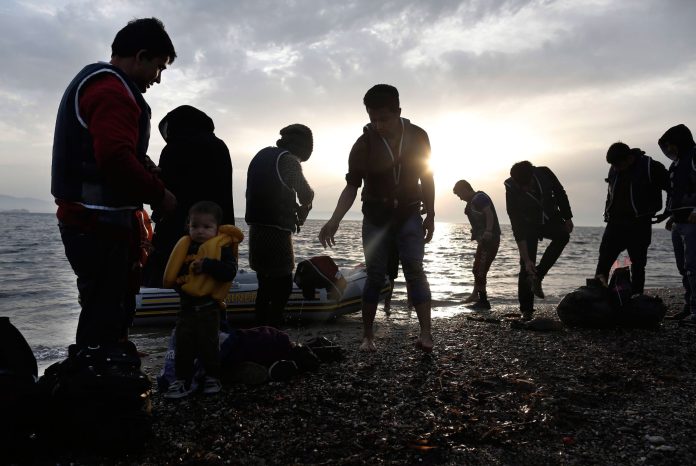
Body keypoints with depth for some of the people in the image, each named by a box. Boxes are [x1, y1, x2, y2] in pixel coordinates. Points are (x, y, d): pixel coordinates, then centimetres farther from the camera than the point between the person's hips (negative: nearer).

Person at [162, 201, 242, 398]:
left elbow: (230, 271, -22)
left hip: (208, 307, -5)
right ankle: (182, 380, 17)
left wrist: (207, 265, -29)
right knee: (183, 344, 6)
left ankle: (213, 377, 22)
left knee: (208, 344, 4)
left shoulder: (222, 247, -9)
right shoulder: (184, 248, 6)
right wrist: (177, 282, -4)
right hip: (186, 305, 5)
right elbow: (172, 274, 15)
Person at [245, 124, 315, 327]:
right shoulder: (288, 160, -10)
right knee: (283, 287, -3)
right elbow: (306, 195, -13)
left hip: (257, 230, 8)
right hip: (277, 232, -8)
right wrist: (304, 205, 10)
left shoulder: (262, 155, 16)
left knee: (266, 286, 15)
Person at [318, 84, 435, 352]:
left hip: (409, 215, 1)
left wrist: (430, 216, 4)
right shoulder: (364, 144, -13)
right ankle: (367, 336, 10)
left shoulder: (418, 137, -7)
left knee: (414, 270, -13)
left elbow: (426, 179, 3)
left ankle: (426, 333, -14)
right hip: (375, 217, 0)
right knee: (375, 276, 0)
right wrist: (334, 220, -28)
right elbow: (352, 187, -14)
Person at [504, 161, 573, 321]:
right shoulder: (512, 192, -29)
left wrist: (567, 218, -1)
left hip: (550, 219, 3)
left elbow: (560, 193, -2)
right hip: (529, 226, -2)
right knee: (526, 266, -11)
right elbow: (518, 228, -29)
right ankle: (526, 310, 1)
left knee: (563, 235, -30)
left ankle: (537, 276, -20)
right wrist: (526, 259, -32)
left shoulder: (544, 173, -23)